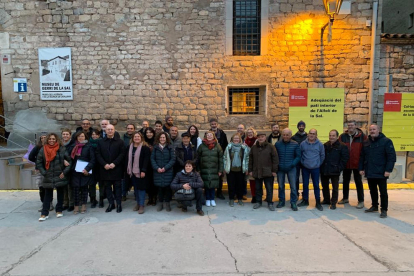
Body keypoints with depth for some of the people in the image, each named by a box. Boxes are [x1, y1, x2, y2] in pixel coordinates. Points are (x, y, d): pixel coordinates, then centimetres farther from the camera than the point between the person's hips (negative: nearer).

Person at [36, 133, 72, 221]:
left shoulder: (61, 149, -3)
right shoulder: (43, 150, 2)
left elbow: (70, 160, -2)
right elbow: (38, 163, 6)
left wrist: (65, 172, -8)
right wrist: (44, 173, -3)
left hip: (60, 177, 0)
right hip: (48, 178, 0)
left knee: (60, 194, 10)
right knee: (47, 195, 4)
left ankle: (59, 211, 24)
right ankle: (44, 214, 11)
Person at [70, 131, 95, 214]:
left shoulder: (89, 146, -1)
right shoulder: (74, 146, 10)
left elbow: (92, 160, -5)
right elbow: (71, 157, 14)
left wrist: (87, 169, -14)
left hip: (85, 172, -2)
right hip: (75, 171, 3)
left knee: (84, 188, 6)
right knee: (75, 188, 0)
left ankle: (84, 206, 15)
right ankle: (76, 206, 8)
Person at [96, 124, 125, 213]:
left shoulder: (120, 141, 1)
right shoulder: (101, 142, 9)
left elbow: (122, 154, -5)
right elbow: (98, 154, 2)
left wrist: (114, 163, -15)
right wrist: (104, 164, -11)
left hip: (116, 168, -2)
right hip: (105, 169, 3)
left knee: (117, 186, 4)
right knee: (107, 187, 8)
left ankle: (118, 204, 12)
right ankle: (111, 204, 18)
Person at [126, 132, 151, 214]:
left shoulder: (145, 148, -9)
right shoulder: (129, 147, 10)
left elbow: (146, 160, -15)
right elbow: (127, 159, 12)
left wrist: (143, 170, -20)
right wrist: (127, 169, 7)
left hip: (141, 171, -6)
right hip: (132, 171, 6)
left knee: (141, 188, -2)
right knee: (135, 188, 13)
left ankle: (142, 205, 6)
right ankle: (138, 203, 25)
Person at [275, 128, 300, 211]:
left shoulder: (295, 144, -4)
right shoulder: (277, 144, 0)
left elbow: (298, 156, 0)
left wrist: (292, 164, -12)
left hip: (291, 169, -1)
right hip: (280, 169, 2)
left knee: (293, 186, 0)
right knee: (281, 186, 12)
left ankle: (293, 203, 13)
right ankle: (281, 201, 27)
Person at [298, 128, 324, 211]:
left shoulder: (320, 144, -5)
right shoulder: (303, 144, -3)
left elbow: (322, 156, 4)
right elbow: (300, 155, 7)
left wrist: (318, 164, 3)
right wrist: (302, 162, 5)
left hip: (315, 168, -1)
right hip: (305, 168, 1)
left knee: (316, 185, 6)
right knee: (305, 185, 11)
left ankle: (318, 202, 16)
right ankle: (305, 200, 24)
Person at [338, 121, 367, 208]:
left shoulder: (362, 136, -6)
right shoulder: (343, 136, 1)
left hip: (357, 164, -3)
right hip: (346, 164, 3)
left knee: (358, 182, 6)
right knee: (345, 181, 15)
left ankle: (361, 201, 16)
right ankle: (345, 198, 30)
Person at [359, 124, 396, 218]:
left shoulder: (386, 141, -6)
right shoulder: (366, 143, 10)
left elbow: (392, 157, -11)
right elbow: (362, 157, 13)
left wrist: (388, 170, -17)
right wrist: (361, 168, 6)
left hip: (381, 173, -5)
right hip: (369, 172, 5)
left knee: (383, 192, 3)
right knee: (372, 190, 16)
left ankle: (384, 210, 13)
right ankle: (374, 206, 30)